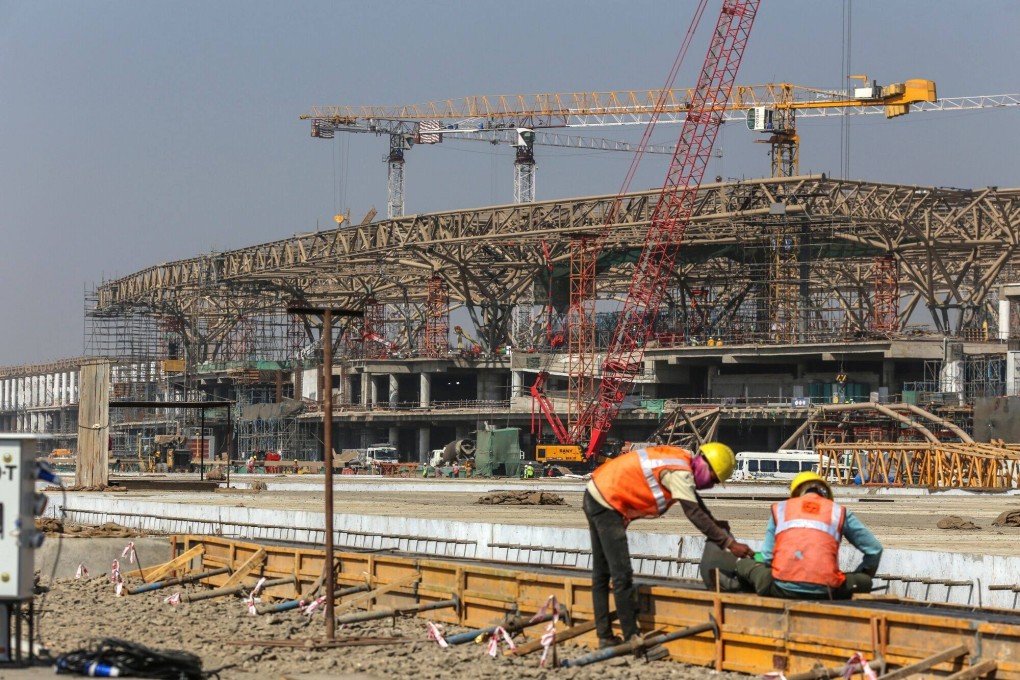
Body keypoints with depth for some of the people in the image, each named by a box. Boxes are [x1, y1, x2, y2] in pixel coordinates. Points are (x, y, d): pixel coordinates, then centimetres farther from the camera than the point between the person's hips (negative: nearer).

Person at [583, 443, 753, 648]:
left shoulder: (682, 459, 7)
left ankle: (605, 637, 22)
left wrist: (716, 525, 11)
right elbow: (694, 514, -25)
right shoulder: (679, 472, -21)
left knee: (602, 573, 14)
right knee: (622, 574, -9)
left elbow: (696, 502, 19)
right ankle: (632, 638, -7)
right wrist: (729, 543, -23)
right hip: (607, 502, -11)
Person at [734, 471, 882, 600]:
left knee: (743, 564, 26)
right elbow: (874, 549, 21)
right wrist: (862, 576, 39)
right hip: (823, 593, -2)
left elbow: (767, 557, 17)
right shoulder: (839, 512, 17)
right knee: (865, 581, 19)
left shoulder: (780, 509, 19)